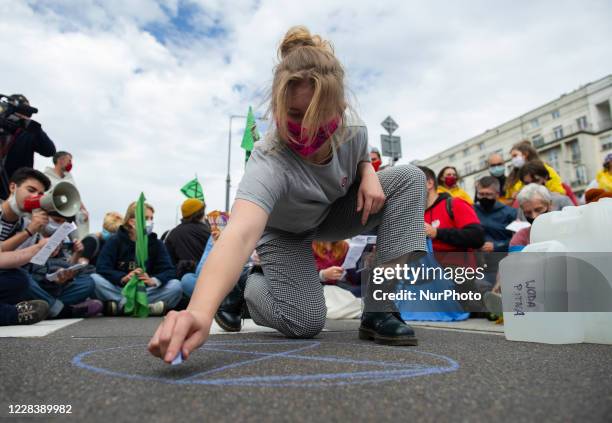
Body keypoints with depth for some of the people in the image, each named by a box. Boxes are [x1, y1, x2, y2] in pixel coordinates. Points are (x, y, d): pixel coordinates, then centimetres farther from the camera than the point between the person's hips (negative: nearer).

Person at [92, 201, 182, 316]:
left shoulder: (157, 244, 6)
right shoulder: (114, 241, 3)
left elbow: (169, 271, -6)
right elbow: (102, 268, -10)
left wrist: (153, 281, -27)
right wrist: (124, 278, -28)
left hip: (145, 291, 1)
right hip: (118, 290, -1)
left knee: (176, 285, -23)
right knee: (94, 279, -27)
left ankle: (120, 305, -31)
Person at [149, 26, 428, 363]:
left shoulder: (352, 128, -25)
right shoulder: (269, 163, -42)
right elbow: (240, 234, -60)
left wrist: (368, 174, -22)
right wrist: (200, 309, -77)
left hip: (336, 213, 5)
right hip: (283, 231, -5)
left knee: (409, 177, -18)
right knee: (304, 323, -22)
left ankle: (378, 311, -18)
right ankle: (247, 287, 14)